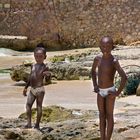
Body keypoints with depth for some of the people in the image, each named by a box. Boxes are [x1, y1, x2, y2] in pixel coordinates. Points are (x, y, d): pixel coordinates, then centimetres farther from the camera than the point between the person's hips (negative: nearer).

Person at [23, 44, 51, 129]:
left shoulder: (45, 67, -9)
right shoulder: (33, 66, 10)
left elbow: (47, 79, -15)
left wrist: (48, 75, -38)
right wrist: (26, 88, 21)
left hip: (40, 89, -6)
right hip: (32, 89, 6)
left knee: (39, 106, 0)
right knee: (28, 105, 0)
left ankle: (37, 125, 7)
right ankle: (29, 123, 4)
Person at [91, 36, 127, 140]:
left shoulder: (114, 61, -20)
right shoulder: (98, 59, -2)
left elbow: (124, 77, -28)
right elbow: (93, 71, 19)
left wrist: (118, 93, -22)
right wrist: (95, 85, 10)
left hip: (109, 91, -6)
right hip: (100, 92, 6)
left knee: (109, 116, 2)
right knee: (102, 116, 11)